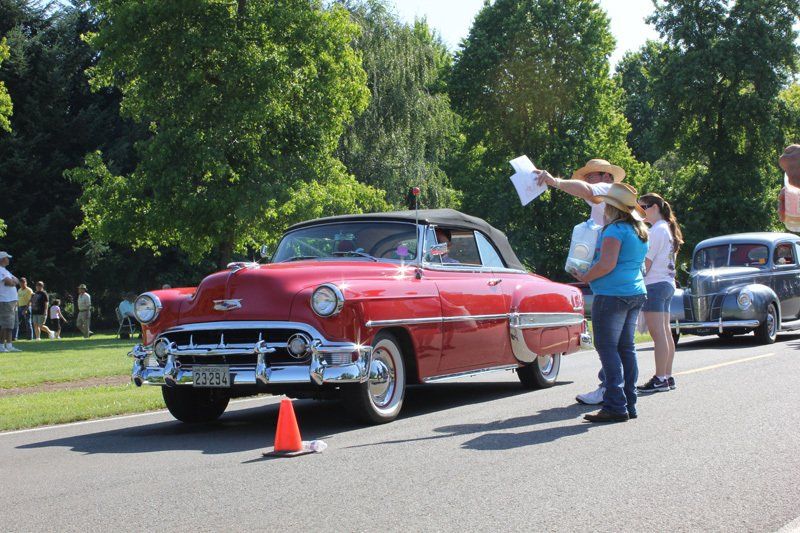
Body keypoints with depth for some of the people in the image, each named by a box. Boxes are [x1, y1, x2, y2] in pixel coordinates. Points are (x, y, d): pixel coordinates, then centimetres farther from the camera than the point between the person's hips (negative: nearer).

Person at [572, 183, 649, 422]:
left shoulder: (615, 230, -14)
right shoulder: (640, 232, 17)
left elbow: (607, 264, -23)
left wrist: (585, 277, -8)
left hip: (612, 294, -10)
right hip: (635, 293, 10)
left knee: (608, 349, -8)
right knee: (626, 348, 11)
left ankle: (616, 405, -12)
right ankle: (629, 404, 13)